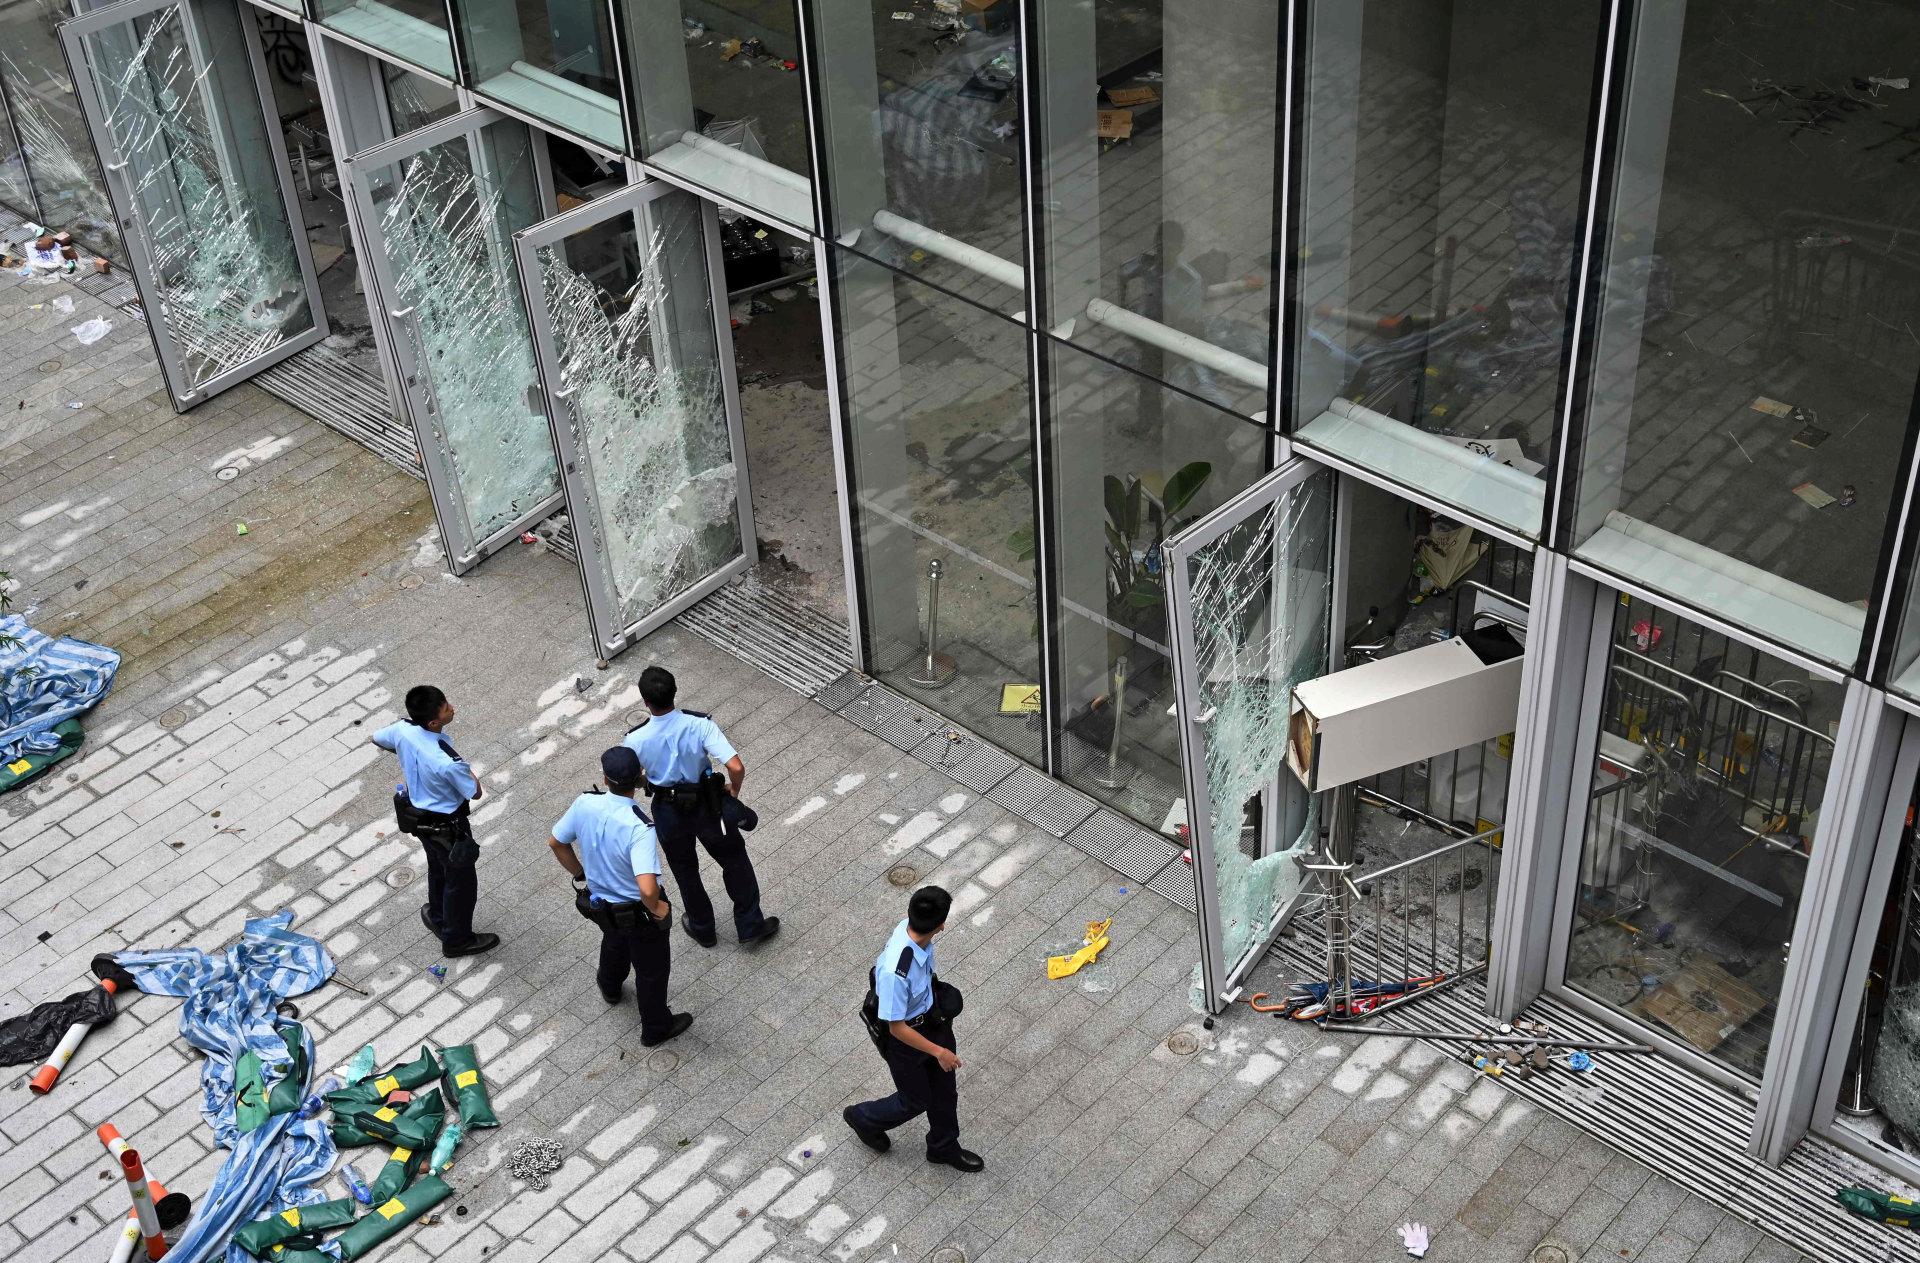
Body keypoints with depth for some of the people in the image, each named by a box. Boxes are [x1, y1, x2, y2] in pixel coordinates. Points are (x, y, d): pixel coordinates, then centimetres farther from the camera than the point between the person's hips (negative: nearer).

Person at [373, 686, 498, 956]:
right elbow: (475, 793, -23)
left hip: (416, 815, 7)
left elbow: (377, 739, 3)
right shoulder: (447, 762, -41)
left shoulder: (403, 730, -22)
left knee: (438, 868, 33)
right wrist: (467, 771, -5)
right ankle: (457, 940, 38)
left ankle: (438, 918, 56)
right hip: (446, 826, -7)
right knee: (461, 881, 18)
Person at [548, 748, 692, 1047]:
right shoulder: (639, 828, -38)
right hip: (638, 914, -6)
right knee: (652, 969, 21)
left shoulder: (585, 804, -21)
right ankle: (655, 1028, 43)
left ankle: (610, 987, 66)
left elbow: (556, 843, -3)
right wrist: (657, 908, -22)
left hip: (599, 903, 6)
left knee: (615, 941, 38)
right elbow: (648, 889, -46)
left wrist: (581, 873, 14)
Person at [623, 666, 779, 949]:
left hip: (669, 811, 1)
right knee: (735, 862, 23)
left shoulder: (636, 740, -26)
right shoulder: (700, 725, -28)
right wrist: (733, 791, -8)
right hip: (707, 805, -1)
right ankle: (750, 926, 36)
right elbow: (737, 768, -32)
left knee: (685, 872, 26)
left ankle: (702, 929, 46)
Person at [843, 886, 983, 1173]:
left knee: (945, 1089, 24)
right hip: (904, 1038, -7)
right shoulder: (895, 971, -44)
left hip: (931, 1018, 7)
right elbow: (897, 1028, -30)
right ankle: (863, 1119, 46)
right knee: (916, 1101, 18)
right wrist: (938, 1051, -21)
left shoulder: (911, 928, -20)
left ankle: (944, 1147, 49)